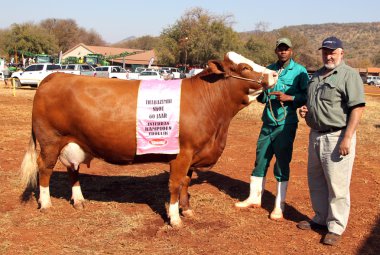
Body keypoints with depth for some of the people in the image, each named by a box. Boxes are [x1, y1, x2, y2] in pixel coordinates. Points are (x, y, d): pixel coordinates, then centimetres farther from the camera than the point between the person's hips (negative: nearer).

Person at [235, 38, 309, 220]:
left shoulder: (299, 71, -4)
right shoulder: (269, 69, 11)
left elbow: (307, 95, -8)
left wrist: (288, 97, -21)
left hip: (286, 124, -5)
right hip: (268, 122, 5)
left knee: (282, 163, 1)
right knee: (260, 160, 12)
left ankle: (279, 206, 13)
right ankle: (254, 198, 27)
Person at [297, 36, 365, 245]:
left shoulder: (349, 75, -10)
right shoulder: (317, 76, 15)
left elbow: (357, 108, -17)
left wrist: (347, 138, -23)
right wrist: (305, 110, 5)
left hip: (337, 137, -8)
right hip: (315, 135, 8)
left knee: (337, 185, -1)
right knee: (316, 181, 17)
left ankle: (336, 227, 12)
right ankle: (321, 218, 33)